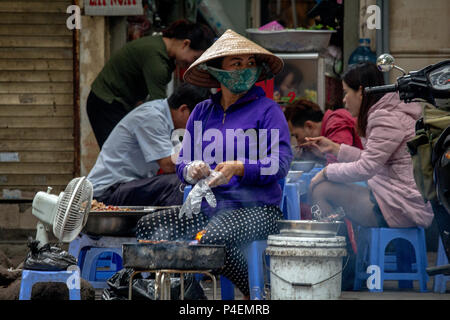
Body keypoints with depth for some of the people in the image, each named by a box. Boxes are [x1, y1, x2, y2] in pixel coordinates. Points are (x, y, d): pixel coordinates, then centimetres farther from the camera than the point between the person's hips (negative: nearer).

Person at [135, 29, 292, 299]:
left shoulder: (267, 110, 1)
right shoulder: (202, 112, 16)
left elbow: (281, 164, -9)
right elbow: (182, 163, 14)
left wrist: (239, 169, -24)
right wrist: (191, 171, -11)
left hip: (255, 209, -5)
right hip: (206, 209, 5)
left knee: (213, 237, -37)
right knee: (149, 226, -18)